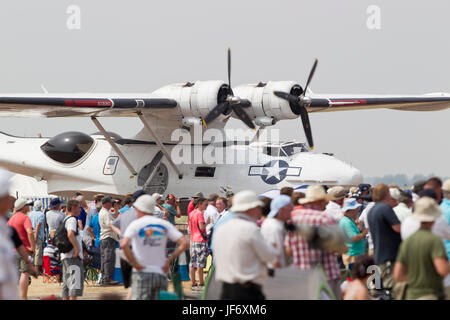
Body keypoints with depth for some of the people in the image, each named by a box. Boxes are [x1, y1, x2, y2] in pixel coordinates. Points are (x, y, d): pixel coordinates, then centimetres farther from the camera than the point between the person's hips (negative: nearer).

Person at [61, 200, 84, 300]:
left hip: (65, 256, 10)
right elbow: (70, 235, -28)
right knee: (76, 281, -13)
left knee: (67, 284, 11)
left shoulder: (65, 220, 20)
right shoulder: (72, 219, -11)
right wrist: (77, 249, -22)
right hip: (73, 256, -10)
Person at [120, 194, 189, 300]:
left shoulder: (136, 225, -3)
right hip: (161, 274, 4)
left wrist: (135, 264, -12)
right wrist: (169, 260, 6)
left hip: (142, 274, -4)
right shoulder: (165, 225, 9)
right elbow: (184, 243, 4)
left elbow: (124, 244, -20)